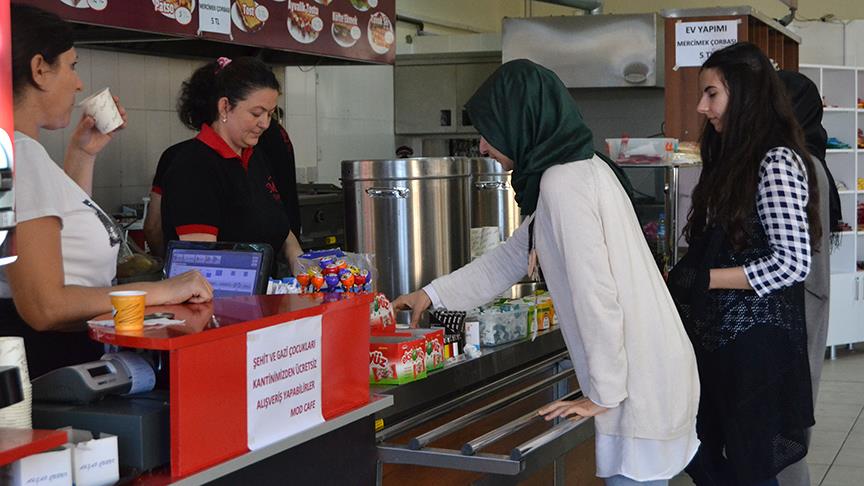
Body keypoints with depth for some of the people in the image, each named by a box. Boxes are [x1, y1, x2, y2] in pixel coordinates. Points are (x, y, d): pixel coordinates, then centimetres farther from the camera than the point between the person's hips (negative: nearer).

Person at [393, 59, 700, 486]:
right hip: (650, 371, 9)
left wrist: (604, 395, -13)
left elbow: (596, 296, -21)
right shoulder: (577, 169, 13)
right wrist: (432, 294, 25)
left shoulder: (564, 183, -18)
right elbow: (509, 259, 23)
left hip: (641, 383, -9)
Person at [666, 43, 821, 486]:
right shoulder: (734, 159, 14)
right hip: (716, 334, 9)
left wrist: (703, 279, -17)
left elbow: (793, 263, -20)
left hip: (755, 340, -9)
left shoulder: (777, 162, -14)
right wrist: (682, 277, 3)